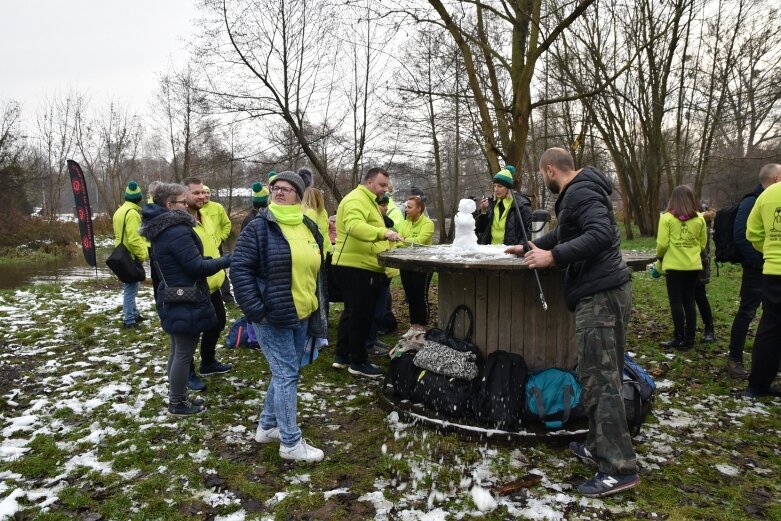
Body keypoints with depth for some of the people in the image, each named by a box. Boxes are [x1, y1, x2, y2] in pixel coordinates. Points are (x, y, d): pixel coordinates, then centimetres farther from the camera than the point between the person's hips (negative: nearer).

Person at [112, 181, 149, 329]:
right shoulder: (132, 213, -19)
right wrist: (143, 255, -16)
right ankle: (129, 320, -1)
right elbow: (134, 239, -25)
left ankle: (133, 314, 30)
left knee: (130, 287, 20)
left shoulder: (120, 211, 14)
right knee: (131, 288, -5)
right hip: (131, 257, -10)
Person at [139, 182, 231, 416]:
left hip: (171, 298, 10)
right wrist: (225, 260, -11)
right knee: (184, 353, 2)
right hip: (186, 301, -10)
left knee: (177, 350, 21)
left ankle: (176, 396, 33)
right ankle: (177, 403, 15)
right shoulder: (178, 232, -23)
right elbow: (197, 267, -23)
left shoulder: (160, 230, 10)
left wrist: (206, 258, 16)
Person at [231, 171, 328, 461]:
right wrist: (255, 310, -19)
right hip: (272, 317, -7)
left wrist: (319, 310, 17)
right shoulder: (259, 227, -10)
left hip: (302, 315, 7)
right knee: (287, 375, -4)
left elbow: (317, 271, 19)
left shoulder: (309, 228, 10)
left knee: (284, 373, 17)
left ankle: (267, 426, 34)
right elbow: (239, 269, -14)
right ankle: (290, 442, 9)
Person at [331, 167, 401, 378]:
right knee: (361, 314, -4)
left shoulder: (368, 201, 22)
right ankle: (358, 362, 6)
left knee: (353, 312, 16)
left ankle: (342, 356, 26)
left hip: (360, 266, 11)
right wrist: (383, 233, -44)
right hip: (355, 266, -11)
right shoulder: (356, 200, -14)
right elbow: (355, 226, -33)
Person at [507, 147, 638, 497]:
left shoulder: (580, 192, -12)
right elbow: (562, 235, 35)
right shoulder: (580, 191, 22)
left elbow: (601, 234, -27)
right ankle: (600, 447, 25)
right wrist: (527, 248, 42)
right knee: (603, 374, 14)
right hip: (607, 289, 11)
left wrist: (553, 257, -28)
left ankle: (619, 468, -3)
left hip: (600, 293, -11)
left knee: (599, 378, -8)